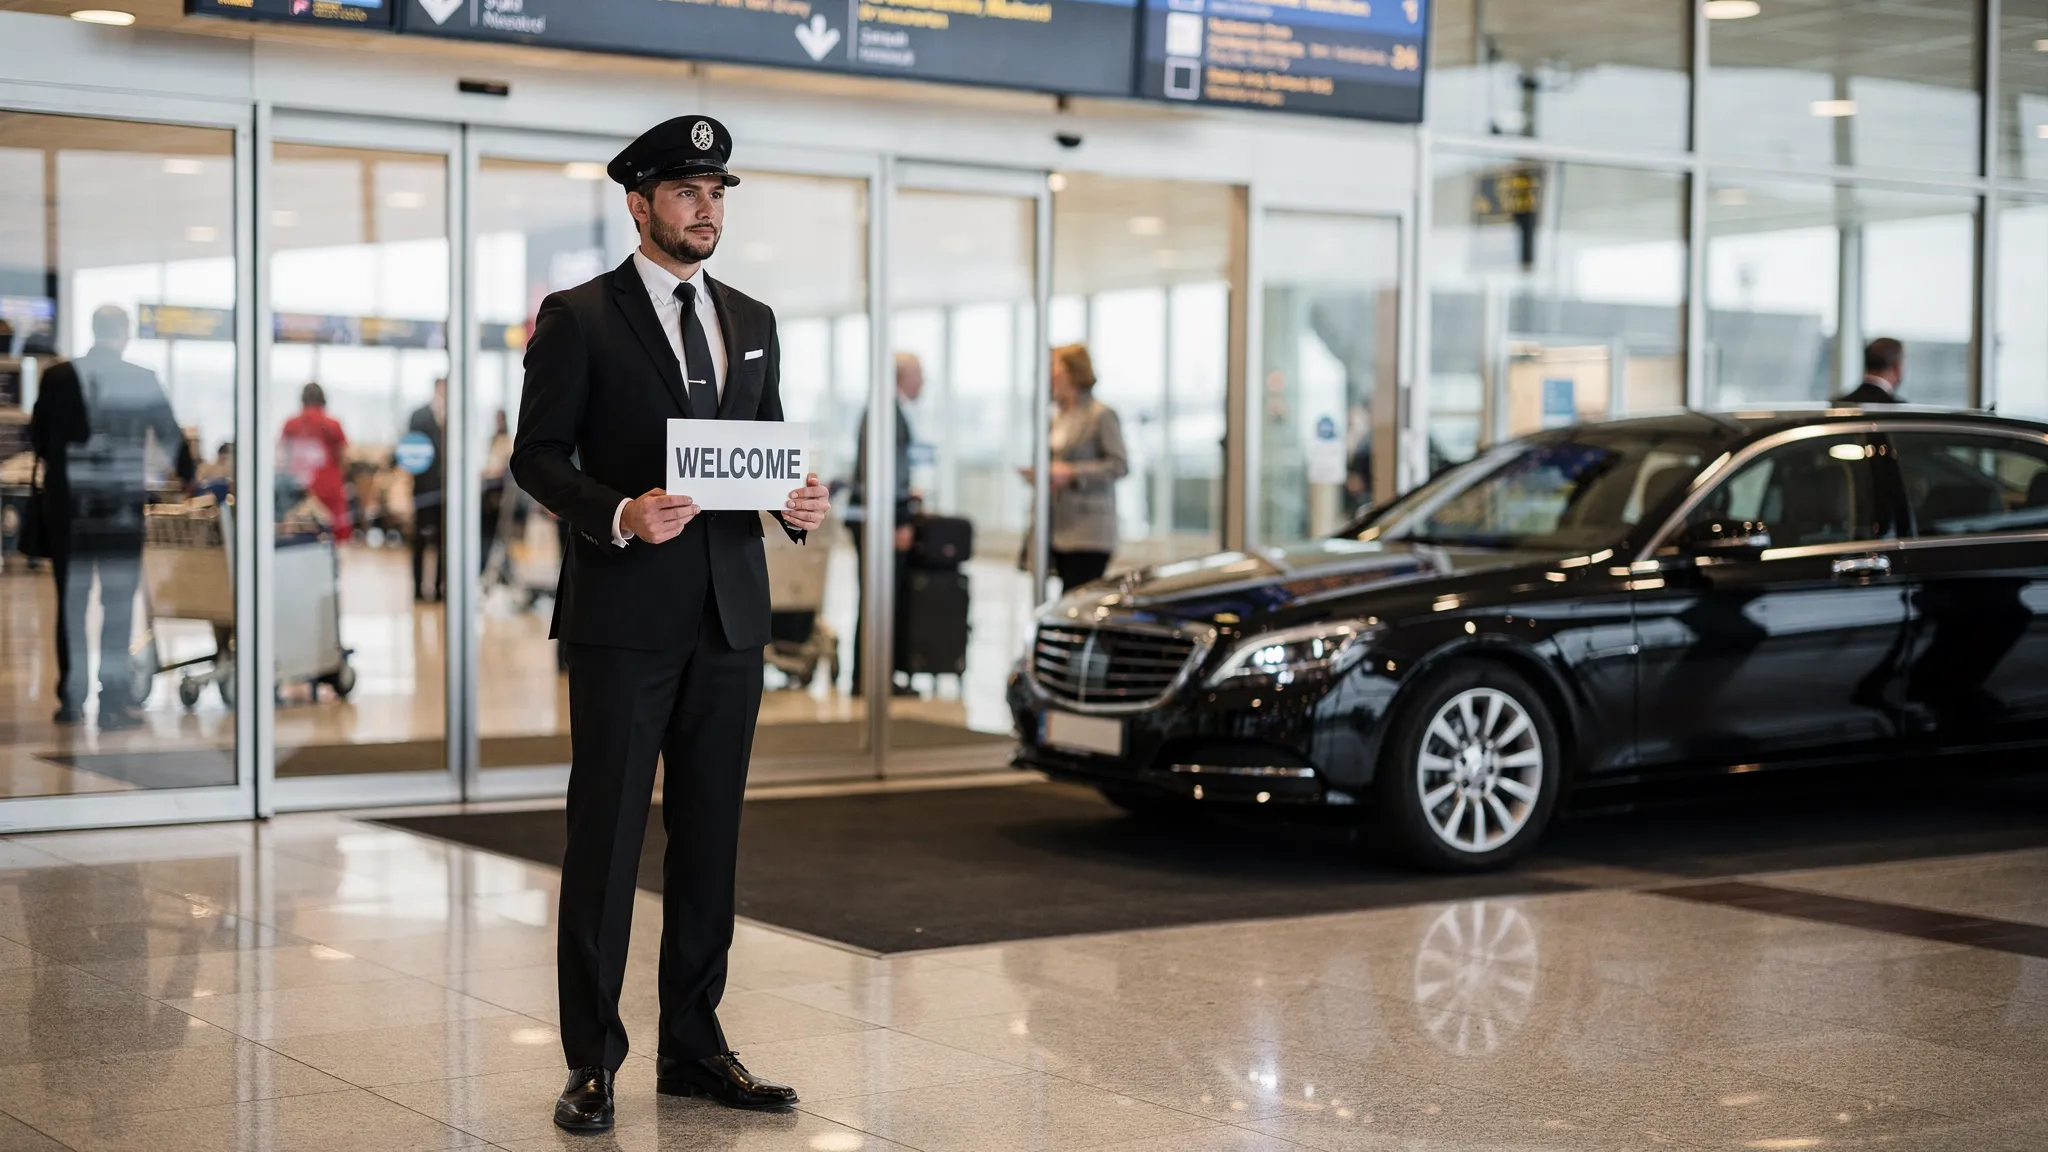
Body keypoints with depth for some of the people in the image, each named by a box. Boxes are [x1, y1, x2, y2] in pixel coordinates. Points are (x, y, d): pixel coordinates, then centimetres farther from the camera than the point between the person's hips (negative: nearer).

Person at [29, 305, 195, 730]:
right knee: (119, 599, 4)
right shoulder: (144, 381, -5)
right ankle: (114, 701, 1)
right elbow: (171, 436, 6)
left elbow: (37, 437, 3)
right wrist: (190, 476, 24)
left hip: (69, 503, 1)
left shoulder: (59, 377, -5)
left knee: (71, 598, 9)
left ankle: (71, 698, 11)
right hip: (124, 505, -1)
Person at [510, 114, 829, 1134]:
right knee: (605, 836, -1)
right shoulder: (579, 317, -1)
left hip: (731, 616, 5)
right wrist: (620, 514, -20)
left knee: (710, 837, 9)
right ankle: (591, 1060, 6)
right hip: (626, 614, -5)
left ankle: (693, 1047, 18)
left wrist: (799, 501, -2)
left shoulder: (751, 322, 16)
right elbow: (537, 455, -4)